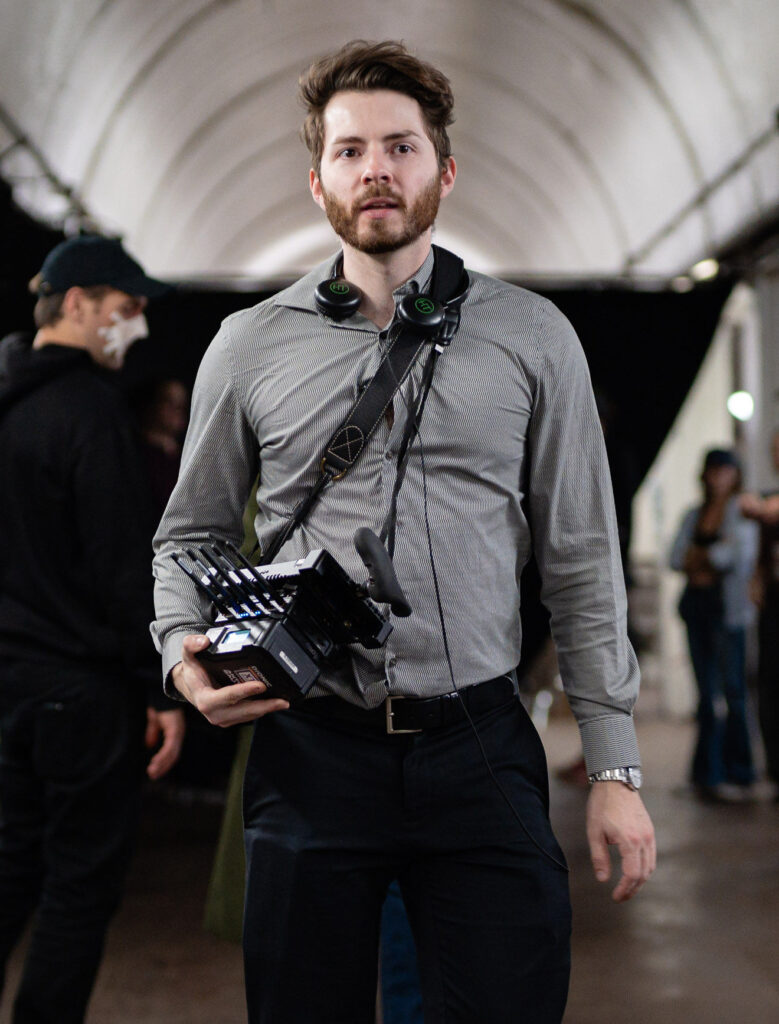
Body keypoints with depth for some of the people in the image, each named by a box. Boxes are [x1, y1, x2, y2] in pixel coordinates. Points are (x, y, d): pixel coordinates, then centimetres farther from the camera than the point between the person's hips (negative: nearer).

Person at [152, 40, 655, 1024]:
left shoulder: (532, 339, 6)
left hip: (480, 749, 0)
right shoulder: (250, 346, 7)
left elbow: (581, 559, 6)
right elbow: (190, 531, 15)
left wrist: (614, 766, 2)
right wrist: (184, 648, -6)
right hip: (310, 749, 1)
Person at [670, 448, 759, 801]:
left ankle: (738, 774, 0)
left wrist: (700, 556, -3)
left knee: (733, 690, -6)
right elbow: (676, 557, 8)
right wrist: (702, 567, -10)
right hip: (696, 602, 5)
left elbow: (741, 552, -13)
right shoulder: (693, 515, 17)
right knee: (706, 692, 5)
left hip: (728, 607, -5)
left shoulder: (741, 510, 1)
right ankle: (707, 772, 9)